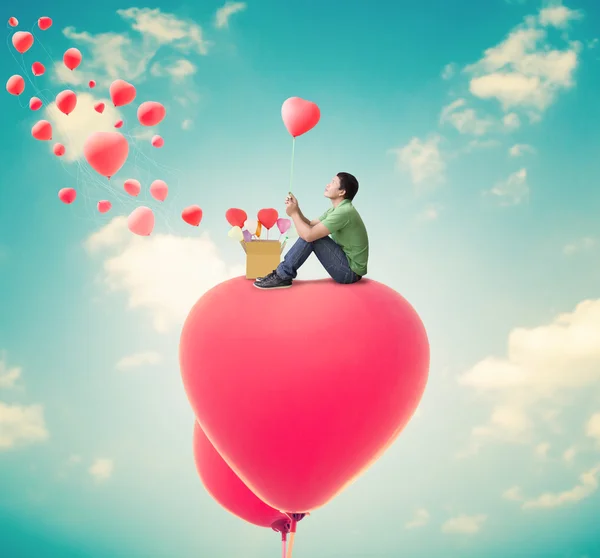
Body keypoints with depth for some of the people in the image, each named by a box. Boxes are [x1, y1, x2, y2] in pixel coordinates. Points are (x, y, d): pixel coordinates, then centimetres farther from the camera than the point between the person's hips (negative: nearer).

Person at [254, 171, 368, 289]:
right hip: (349, 268, 10)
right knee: (308, 232, 8)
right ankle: (282, 272, 5)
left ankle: (283, 276, -11)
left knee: (311, 236, -18)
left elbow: (309, 234, -26)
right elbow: (310, 225, 14)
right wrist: (296, 209, -2)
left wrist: (293, 213, -10)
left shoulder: (344, 212, -22)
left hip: (350, 272, -10)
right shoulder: (337, 209, 10)